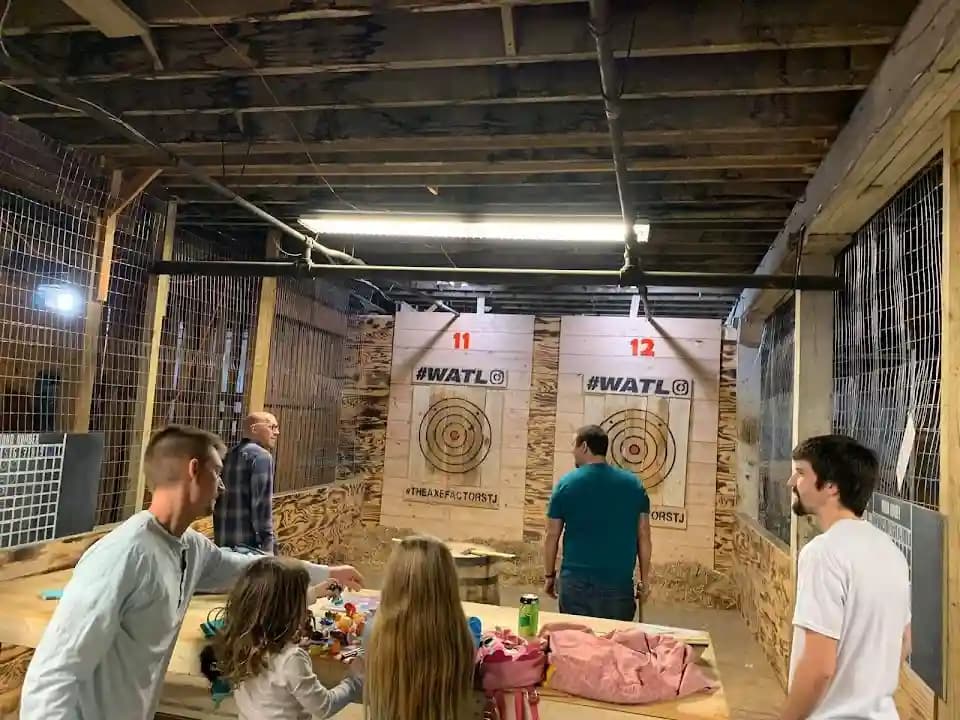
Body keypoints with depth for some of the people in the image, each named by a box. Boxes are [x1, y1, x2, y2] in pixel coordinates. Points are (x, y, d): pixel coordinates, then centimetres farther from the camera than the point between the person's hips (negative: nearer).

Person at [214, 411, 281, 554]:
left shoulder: (229, 455, 15)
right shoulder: (261, 456, -12)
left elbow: (219, 500, 18)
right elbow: (261, 503, -19)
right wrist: (268, 545, -17)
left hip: (223, 542, 9)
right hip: (249, 542, -9)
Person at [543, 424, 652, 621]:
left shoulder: (566, 484, -4)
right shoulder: (634, 484, 1)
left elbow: (552, 536, 0)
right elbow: (643, 536, 3)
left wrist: (549, 575, 11)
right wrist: (645, 579, 12)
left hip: (576, 581, -1)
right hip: (619, 582, 1)